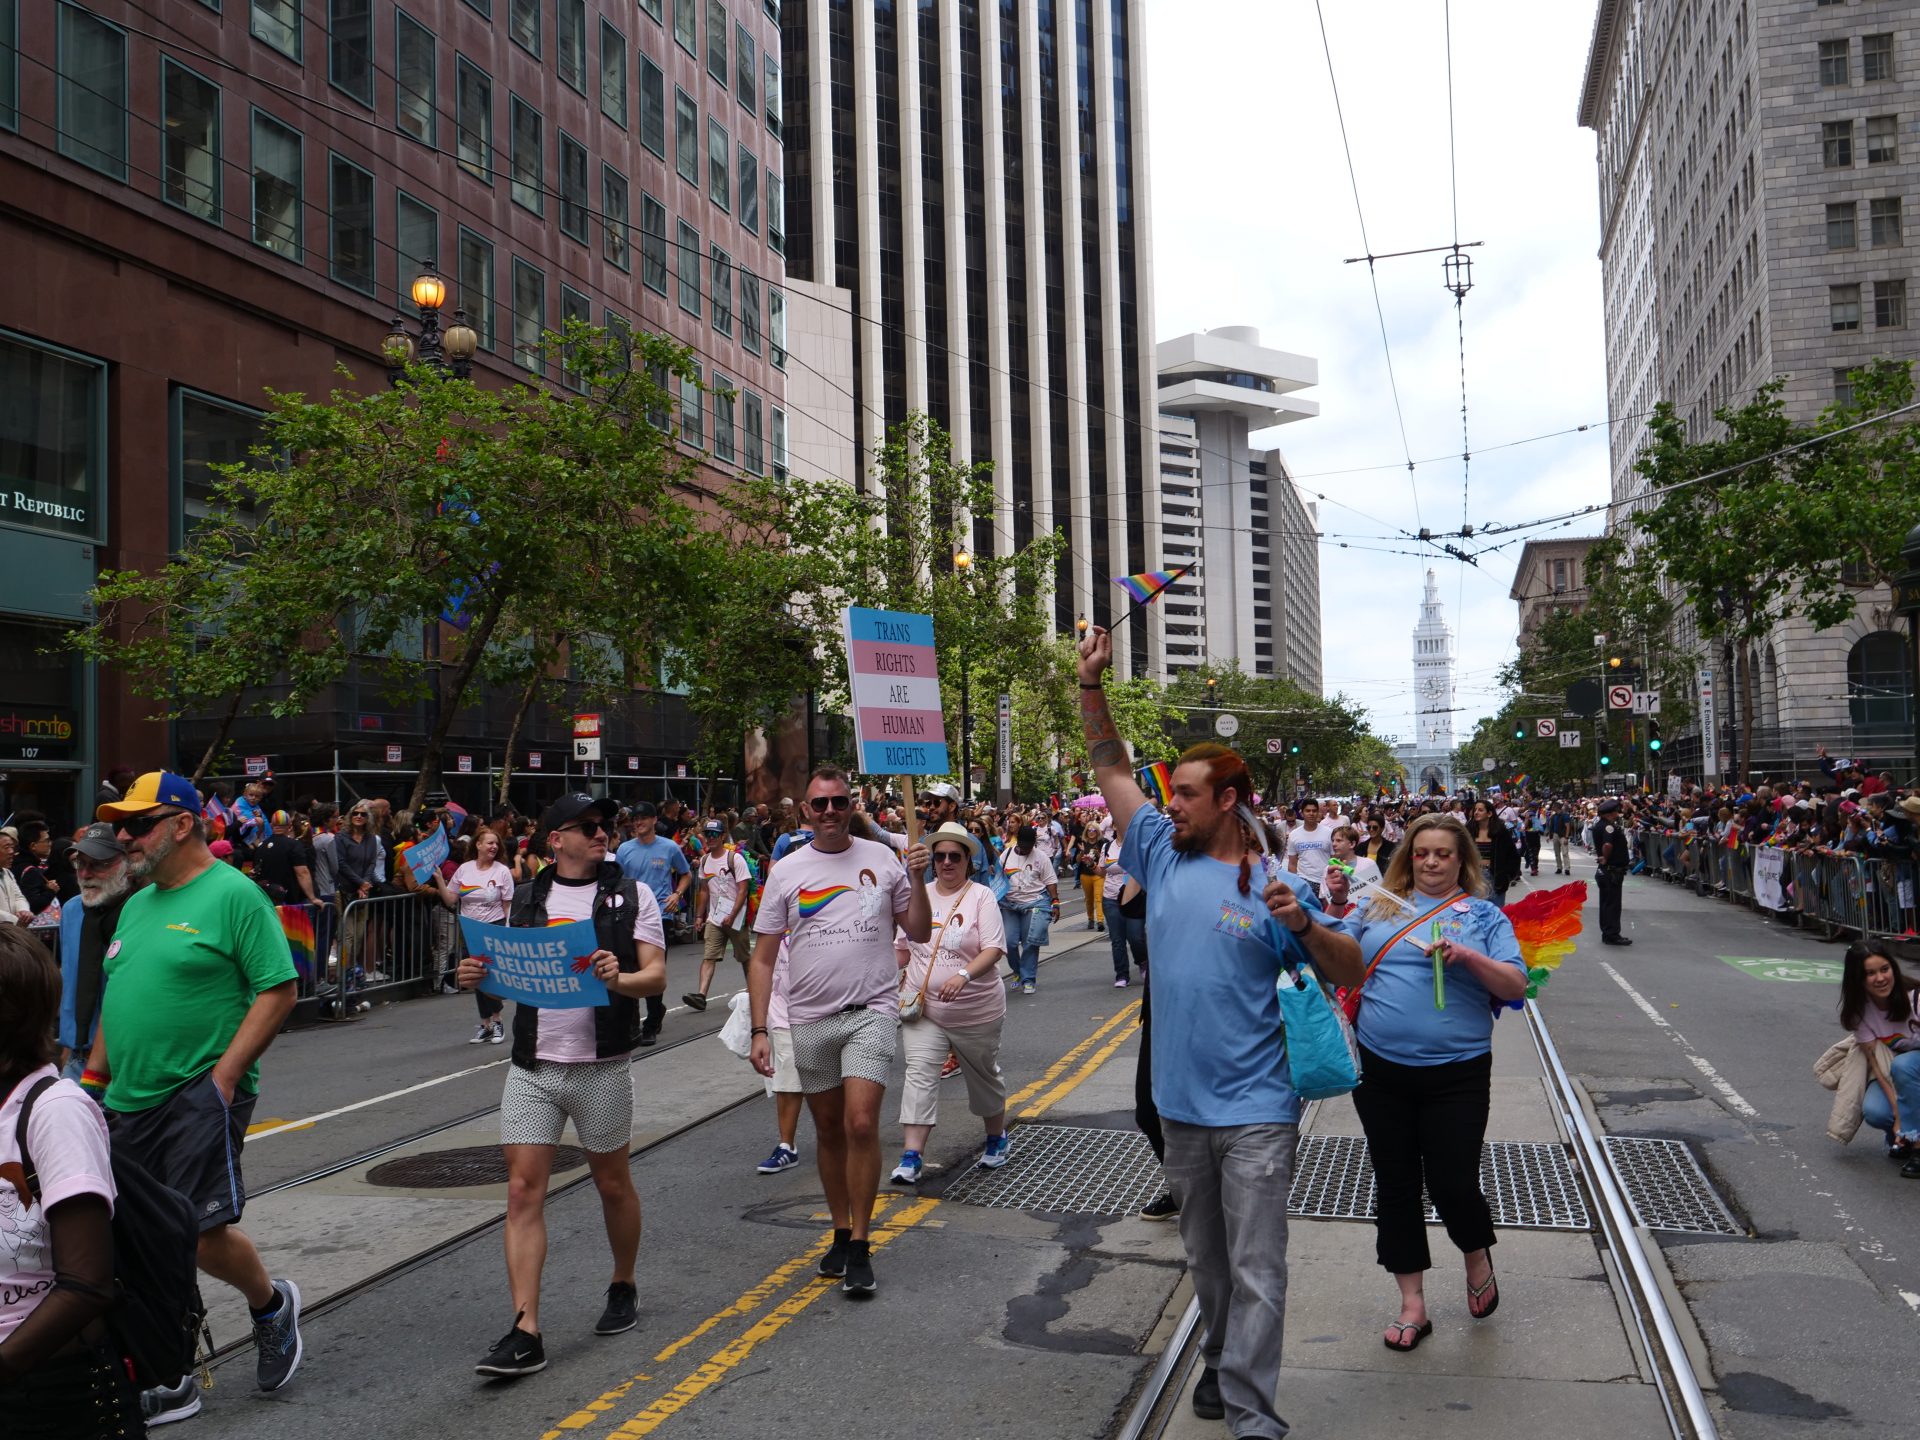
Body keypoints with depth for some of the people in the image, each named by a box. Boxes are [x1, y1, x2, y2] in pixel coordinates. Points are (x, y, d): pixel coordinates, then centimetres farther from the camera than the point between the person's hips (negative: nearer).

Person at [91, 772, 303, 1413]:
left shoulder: (235, 895, -9)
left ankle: (271, 1305, 22)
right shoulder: (137, 905, 16)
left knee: (202, 1233, -9)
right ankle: (169, 1383, 20)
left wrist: (224, 1076, -17)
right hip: (130, 1102, 8)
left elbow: (278, 990, -13)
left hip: (200, 1097, -8)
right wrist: (93, 1079, 17)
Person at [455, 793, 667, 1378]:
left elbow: (657, 975, -6)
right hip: (531, 1066, 2)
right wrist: (476, 977, -6)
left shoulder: (631, 895, 1)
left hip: (602, 1066, -2)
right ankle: (525, 1332, -3)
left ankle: (624, 1288, 36)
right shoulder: (525, 899, 10)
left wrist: (620, 980, -27)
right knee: (523, 1191, -5)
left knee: (613, 1185, 12)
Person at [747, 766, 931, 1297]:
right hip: (810, 1019, 2)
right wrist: (759, 1030, -4)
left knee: (861, 1124, -14)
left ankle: (860, 1249, -2)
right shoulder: (786, 871, 2)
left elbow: (919, 933, 8)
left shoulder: (881, 858, 3)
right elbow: (763, 958, 3)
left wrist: (916, 880, -7)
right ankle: (841, 1233, 29)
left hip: (871, 1012, -2)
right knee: (829, 1130, 12)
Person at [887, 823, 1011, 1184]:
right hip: (922, 1007, 2)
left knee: (984, 1074, 15)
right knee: (919, 1074, -11)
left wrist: (964, 975, -32)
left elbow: (994, 948, -17)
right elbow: (903, 947, 15)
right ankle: (911, 1157, -13)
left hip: (975, 1011, -2)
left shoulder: (981, 897, -7)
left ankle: (997, 1139, 38)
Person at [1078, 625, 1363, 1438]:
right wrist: (1092, 684, -3)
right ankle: (1222, 1363, 38)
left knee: (1255, 1269, -2)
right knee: (1205, 1259, 20)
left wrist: (1303, 925, -23)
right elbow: (1111, 768, 6)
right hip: (1180, 1101, 5)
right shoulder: (1164, 858, 3)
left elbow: (1348, 972, -3)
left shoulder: (1275, 888, -7)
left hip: (1254, 1111, -5)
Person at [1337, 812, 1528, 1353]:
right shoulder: (1379, 907, 9)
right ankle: (1412, 1305, 22)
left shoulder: (1483, 915, 3)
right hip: (1381, 1070, 3)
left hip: (1455, 1074, -3)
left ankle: (1477, 1256, 32)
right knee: (1395, 1186, 9)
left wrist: (1466, 956, -20)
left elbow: (1516, 985, -5)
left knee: (1452, 1183, -4)